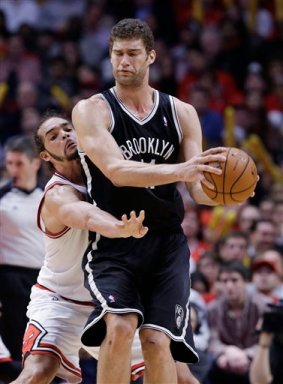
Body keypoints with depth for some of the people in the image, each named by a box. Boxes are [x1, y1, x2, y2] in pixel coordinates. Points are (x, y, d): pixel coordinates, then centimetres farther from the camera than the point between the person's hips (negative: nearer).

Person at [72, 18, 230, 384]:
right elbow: (116, 171, -20)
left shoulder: (181, 113, 8)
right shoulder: (92, 111, -3)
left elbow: (200, 190, 6)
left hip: (167, 244, 3)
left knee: (157, 341, -9)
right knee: (120, 327, -25)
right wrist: (179, 171, -36)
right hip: (114, 243, -3)